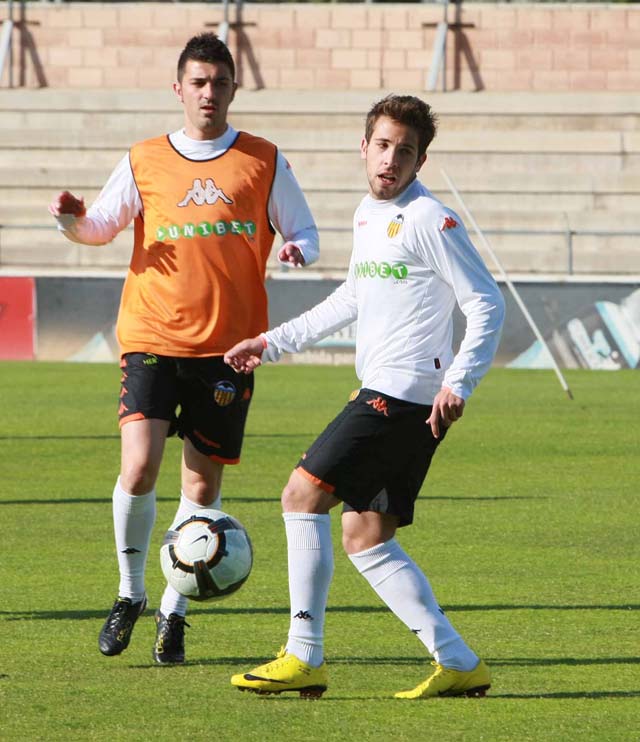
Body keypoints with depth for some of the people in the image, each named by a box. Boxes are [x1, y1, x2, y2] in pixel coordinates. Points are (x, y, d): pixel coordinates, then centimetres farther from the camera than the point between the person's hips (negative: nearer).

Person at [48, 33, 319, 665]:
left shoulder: (263, 162, 7)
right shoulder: (144, 162, 8)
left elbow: (303, 232, 12)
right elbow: (101, 226, 18)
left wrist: (298, 250, -11)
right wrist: (74, 220, -5)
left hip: (228, 347, 1)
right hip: (152, 337, -1)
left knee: (203, 481, 3)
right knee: (139, 465, -16)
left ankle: (173, 612, 17)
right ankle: (129, 595, 4)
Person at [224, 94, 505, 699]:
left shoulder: (429, 221, -11)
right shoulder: (367, 215, 16)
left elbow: (487, 304, -13)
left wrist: (458, 382, -22)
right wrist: (274, 343, 31)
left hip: (403, 395, -9)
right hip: (385, 395, 9)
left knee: (302, 496, -10)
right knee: (363, 538, 7)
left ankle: (305, 657, -7)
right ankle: (458, 663, 6)